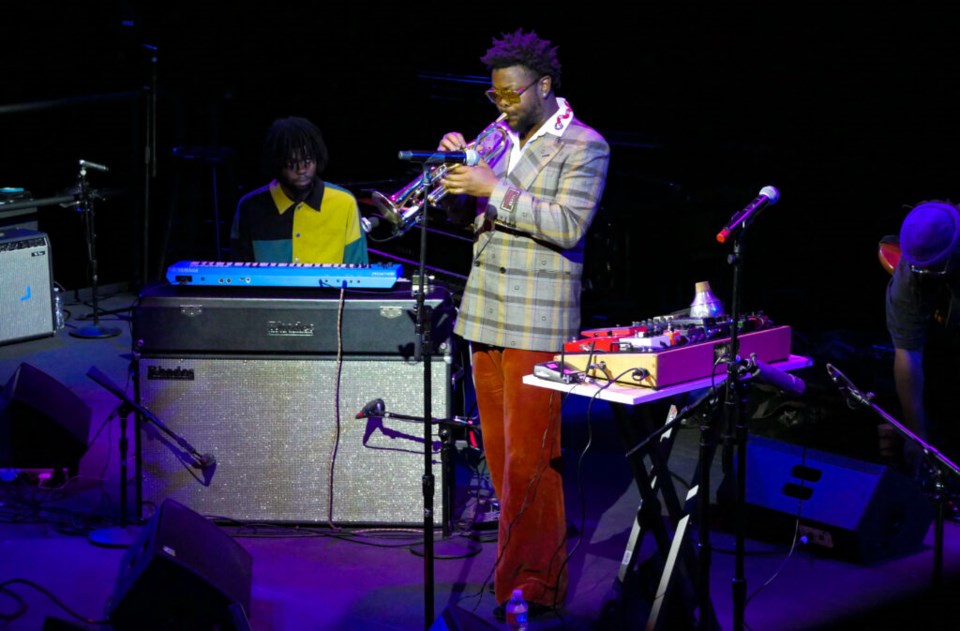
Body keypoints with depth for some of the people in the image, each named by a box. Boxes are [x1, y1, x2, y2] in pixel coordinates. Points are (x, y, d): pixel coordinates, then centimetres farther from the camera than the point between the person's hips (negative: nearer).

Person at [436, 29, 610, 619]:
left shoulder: (584, 147, -6)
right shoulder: (501, 137, 14)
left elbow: (568, 225, -18)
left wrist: (494, 189, -22)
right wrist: (458, 167, -3)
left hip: (537, 323, -7)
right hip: (486, 314, 7)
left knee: (529, 456, -8)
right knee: (500, 452, 11)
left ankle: (532, 582, -3)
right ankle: (526, 557, 23)